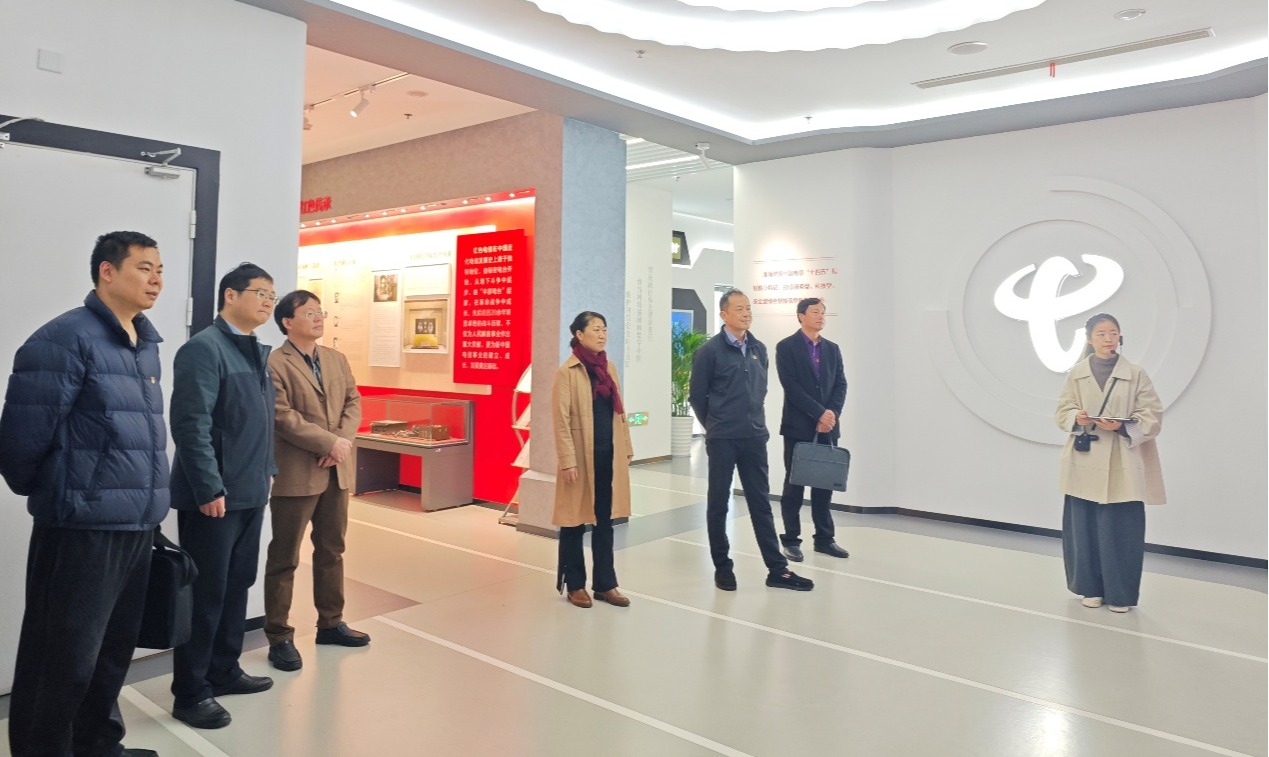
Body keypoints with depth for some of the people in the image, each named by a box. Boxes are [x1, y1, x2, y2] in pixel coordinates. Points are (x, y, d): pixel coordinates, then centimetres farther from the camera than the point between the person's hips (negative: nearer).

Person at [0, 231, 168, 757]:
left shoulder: (146, 345, 13)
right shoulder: (66, 338, -12)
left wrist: (149, 506, 14)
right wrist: (51, 495, 1)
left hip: (138, 527, 8)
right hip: (83, 529, -8)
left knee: (113, 652, 20)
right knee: (65, 661, 4)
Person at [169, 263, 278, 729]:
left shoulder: (259, 353, 14)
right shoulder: (204, 348, -13)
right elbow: (191, 425, -20)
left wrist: (267, 469, 15)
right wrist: (210, 489, -21)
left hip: (250, 493, 9)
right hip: (215, 496, -8)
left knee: (237, 585, 17)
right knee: (206, 594, 1)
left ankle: (224, 671, 32)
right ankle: (190, 693, 15)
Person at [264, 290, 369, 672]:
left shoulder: (337, 360, 12)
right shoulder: (275, 364, -10)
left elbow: (353, 402, 8)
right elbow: (283, 418, -17)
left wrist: (344, 441, -9)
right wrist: (329, 443, -18)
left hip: (336, 470, 7)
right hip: (296, 473, -7)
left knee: (332, 550, 16)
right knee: (284, 558, 3)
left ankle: (330, 623, 29)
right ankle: (279, 637, 13)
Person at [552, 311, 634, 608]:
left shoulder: (609, 367, 10)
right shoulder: (567, 371, -9)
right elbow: (561, 420, -12)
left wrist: (627, 448, 11)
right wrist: (568, 461, -16)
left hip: (609, 454, 6)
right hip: (582, 456, -6)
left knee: (605, 521, 12)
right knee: (575, 522, 6)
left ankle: (605, 584, 22)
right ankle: (575, 585, 20)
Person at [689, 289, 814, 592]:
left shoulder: (759, 349, 7)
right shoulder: (710, 351, -8)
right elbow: (697, 395, -2)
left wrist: (754, 420, 13)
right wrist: (716, 426, 6)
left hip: (755, 437, 5)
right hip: (722, 440, -4)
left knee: (761, 502, 9)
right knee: (718, 503, 6)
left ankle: (777, 570, 14)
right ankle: (723, 568, 18)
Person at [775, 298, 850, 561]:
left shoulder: (832, 348, 13)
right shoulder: (786, 347, -4)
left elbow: (840, 384, 6)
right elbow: (791, 386, -13)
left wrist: (832, 413, -10)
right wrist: (819, 413, -16)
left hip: (828, 427, 5)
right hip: (798, 426, -5)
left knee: (825, 484, 9)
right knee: (794, 485, 2)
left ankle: (824, 539, 19)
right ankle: (791, 540, 11)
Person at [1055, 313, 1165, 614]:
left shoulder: (1136, 375, -1)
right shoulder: (1076, 374, 4)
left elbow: (1153, 416, -2)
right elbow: (1063, 412, 6)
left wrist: (1122, 426, -18)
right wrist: (1077, 419, -16)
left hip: (1122, 466, -2)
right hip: (1085, 464, 2)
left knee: (1121, 531, 0)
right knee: (1085, 528, 7)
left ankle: (1120, 593, 16)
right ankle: (1091, 588, 23)